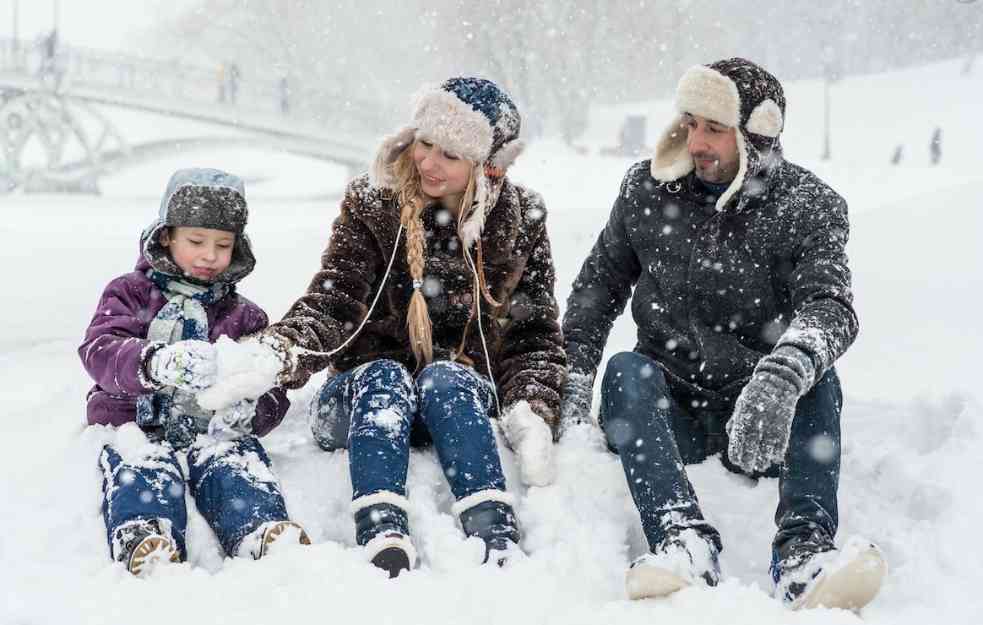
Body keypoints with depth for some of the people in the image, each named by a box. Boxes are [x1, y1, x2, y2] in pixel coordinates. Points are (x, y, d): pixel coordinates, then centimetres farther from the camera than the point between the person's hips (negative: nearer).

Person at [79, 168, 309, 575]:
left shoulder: (244, 317, 21)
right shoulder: (130, 294, 13)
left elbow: (272, 392, 14)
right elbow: (98, 350, -8)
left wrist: (250, 411, -15)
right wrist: (155, 363, -32)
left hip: (214, 430, 2)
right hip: (138, 427, -1)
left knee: (237, 465, -32)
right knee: (142, 474, -34)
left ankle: (265, 532, -59)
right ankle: (145, 542, -62)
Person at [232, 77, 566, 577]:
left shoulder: (520, 222, 2)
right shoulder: (372, 207, -2)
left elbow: (536, 333, 4)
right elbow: (331, 304, -12)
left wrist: (532, 411, -13)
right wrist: (281, 352, -34)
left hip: (467, 401, 0)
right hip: (368, 398, 0)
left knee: (443, 378, -32)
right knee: (384, 376, -33)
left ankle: (497, 539, -50)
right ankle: (383, 540, -53)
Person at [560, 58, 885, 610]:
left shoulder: (809, 207, -6)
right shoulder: (648, 189, 3)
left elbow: (830, 306, -23)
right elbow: (599, 284, 12)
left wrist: (782, 376, -45)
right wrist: (575, 377, -2)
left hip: (762, 420, -1)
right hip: (668, 411, 2)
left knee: (816, 374, -29)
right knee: (627, 368, -29)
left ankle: (804, 552, -44)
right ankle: (685, 542, -48)